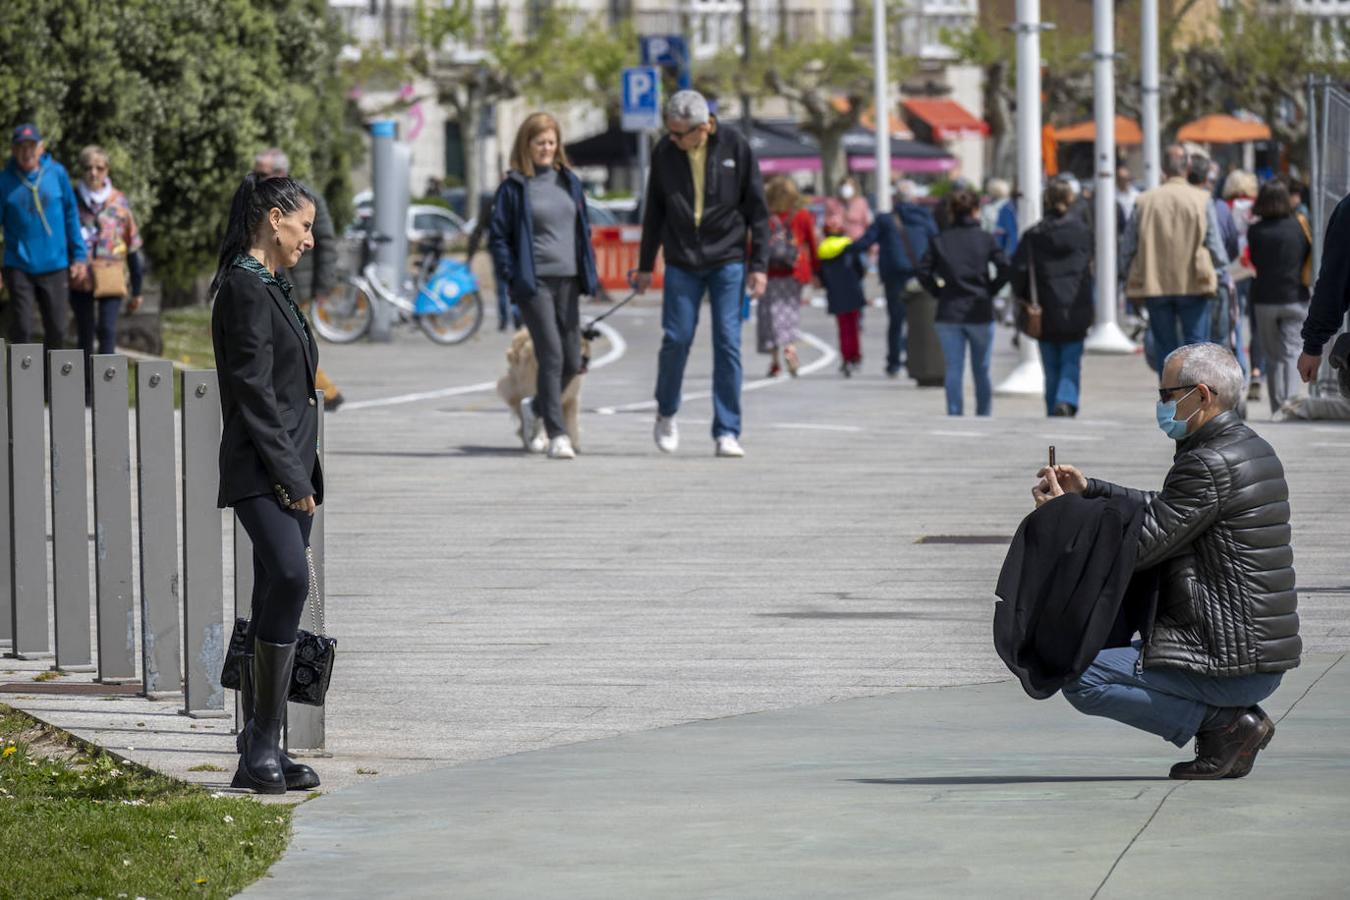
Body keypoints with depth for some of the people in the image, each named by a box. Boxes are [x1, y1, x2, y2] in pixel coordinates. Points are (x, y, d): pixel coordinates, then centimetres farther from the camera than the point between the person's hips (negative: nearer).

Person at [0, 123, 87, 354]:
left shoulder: (57, 174, 1)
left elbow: (71, 216, 7)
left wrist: (79, 256, 3)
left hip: (55, 266, 2)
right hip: (19, 267, -2)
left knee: (57, 329, 5)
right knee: (21, 329, -6)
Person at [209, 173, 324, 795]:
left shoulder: (270, 288, 20)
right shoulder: (245, 289, -10)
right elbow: (253, 392, -16)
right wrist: (291, 477, -18)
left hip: (288, 472, 10)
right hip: (261, 472, -10)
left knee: (277, 604, 8)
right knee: (290, 577, -24)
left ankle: (261, 754, 10)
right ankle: (263, 745, -22)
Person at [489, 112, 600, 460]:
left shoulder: (569, 181, 12)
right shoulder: (514, 187, -2)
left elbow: (583, 229, 18)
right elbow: (498, 236, -1)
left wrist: (589, 273, 10)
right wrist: (511, 276, -10)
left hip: (567, 280, 5)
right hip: (534, 281, -5)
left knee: (572, 361, 8)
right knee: (551, 356, -13)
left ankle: (536, 409, 33)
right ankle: (557, 435, -11)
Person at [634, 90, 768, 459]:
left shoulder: (735, 148, -7)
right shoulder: (664, 152, -1)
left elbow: (757, 209, -2)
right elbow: (654, 211, 9)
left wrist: (759, 264, -5)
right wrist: (645, 265, 11)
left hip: (728, 261, -2)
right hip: (682, 262, 2)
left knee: (728, 343, -5)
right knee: (676, 339, 0)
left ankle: (727, 432, -1)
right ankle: (666, 413, 25)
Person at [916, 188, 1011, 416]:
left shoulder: (939, 241, 2)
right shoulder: (986, 239, -2)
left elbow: (924, 272, -5)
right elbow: (1004, 269, -11)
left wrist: (939, 292, 6)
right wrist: (990, 290, 1)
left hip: (949, 312, 1)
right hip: (980, 312, -1)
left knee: (953, 370, 2)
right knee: (982, 371, 9)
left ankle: (955, 415, -2)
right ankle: (984, 416, 12)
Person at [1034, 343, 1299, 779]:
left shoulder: (1209, 466, -19)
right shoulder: (1253, 449, 13)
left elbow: (1139, 545, -16)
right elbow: (1165, 510, 23)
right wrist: (1088, 490, 16)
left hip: (1233, 666, -10)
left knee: (1081, 680, -13)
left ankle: (1225, 724, -8)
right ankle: (1229, 717, 11)